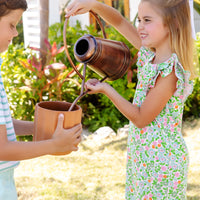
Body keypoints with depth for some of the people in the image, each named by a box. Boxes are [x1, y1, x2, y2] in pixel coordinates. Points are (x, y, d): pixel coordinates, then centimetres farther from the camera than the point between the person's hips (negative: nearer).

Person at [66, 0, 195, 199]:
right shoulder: (150, 53, 0)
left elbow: (141, 118, -18)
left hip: (161, 160, -8)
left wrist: (106, 90, -14)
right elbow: (119, 21, 9)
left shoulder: (170, 70, -23)